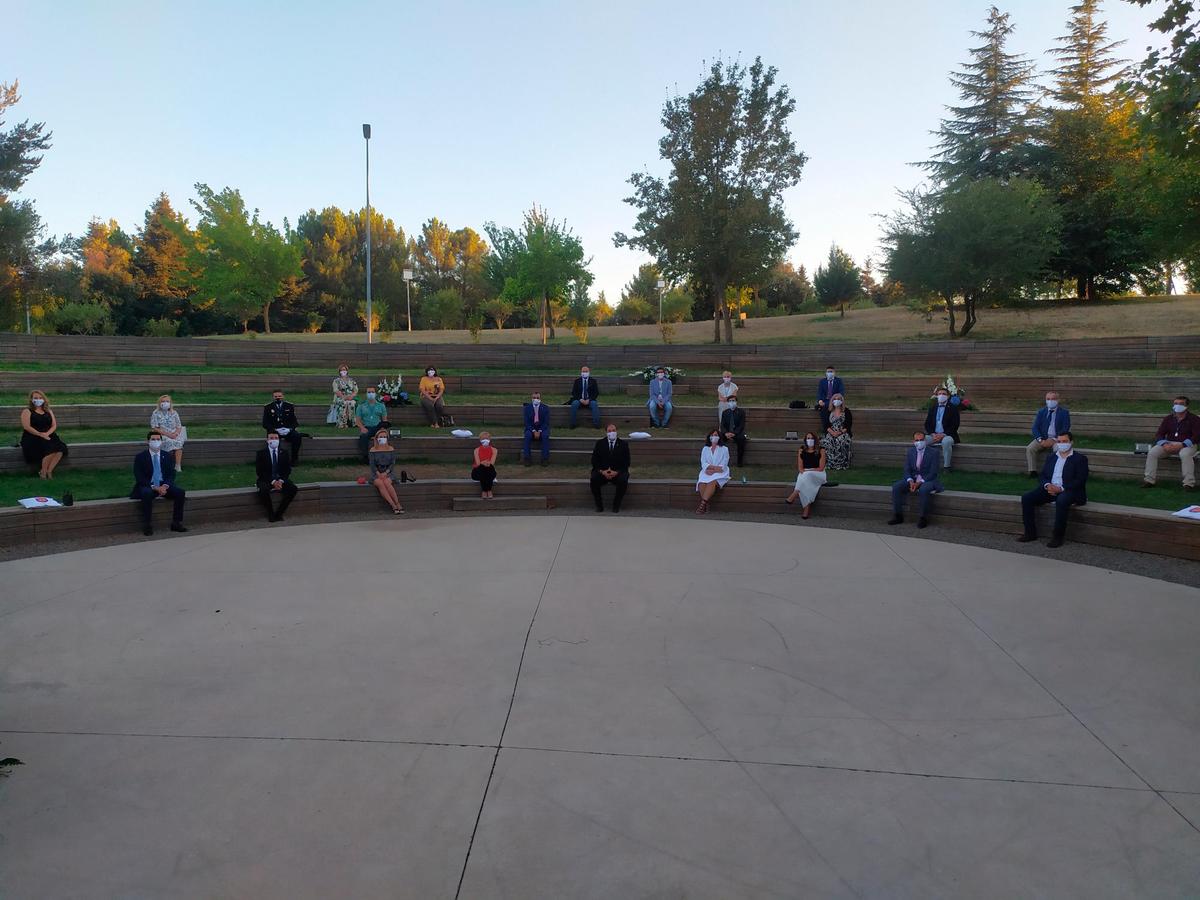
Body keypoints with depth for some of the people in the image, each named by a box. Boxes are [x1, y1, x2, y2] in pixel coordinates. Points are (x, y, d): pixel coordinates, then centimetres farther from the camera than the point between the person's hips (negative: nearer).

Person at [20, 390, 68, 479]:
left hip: (48, 436, 4)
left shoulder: (49, 411, 21)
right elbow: (26, 427, -7)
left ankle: (49, 471, -16)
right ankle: (43, 472, -14)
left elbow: (54, 426, 11)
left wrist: (47, 433, -11)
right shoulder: (27, 411, 7)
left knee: (60, 449, -29)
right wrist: (40, 434, -19)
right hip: (32, 437, -4)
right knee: (51, 449, -33)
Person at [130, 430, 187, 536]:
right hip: (147, 487, -4)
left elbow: (171, 475, 7)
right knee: (147, 493, -38)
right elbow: (139, 477, -8)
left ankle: (176, 523, -16)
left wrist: (165, 486, -15)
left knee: (181, 492, -22)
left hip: (164, 486, 4)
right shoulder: (140, 457, 0)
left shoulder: (167, 457, 11)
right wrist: (154, 487, -21)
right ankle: (147, 526, -29)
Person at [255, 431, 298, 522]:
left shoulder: (285, 453, 10)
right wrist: (273, 482, -18)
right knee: (263, 490, -36)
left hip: (281, 480, 3)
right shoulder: (261, 453, 2)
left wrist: (281, 481, -14)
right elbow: (259, 472, -6)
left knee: (293, 489, -26)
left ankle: (279, 514, -14)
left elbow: (288, 470, 5)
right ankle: (271, 515, -15)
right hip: (266, 480, -3)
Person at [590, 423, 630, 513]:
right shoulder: (600, 443, 6)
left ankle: (616, 505, -10)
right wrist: (602, 471, -15)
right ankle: (599, 504, -10)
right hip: (602, 472, 1)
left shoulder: (623, 444, 4)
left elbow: (626, 463, 0)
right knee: (594, 479, -30)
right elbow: (594, 461, 2)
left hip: (618, 472, -1)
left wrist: (616, 472, -16)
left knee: (623, 481, -32)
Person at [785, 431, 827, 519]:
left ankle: (793, 496, -41)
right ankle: (807, 508, -40)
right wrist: (803, 471, -18)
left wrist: (807, 471, -12)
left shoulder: (820, 450, -1)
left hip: (818, 474, -2)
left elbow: (821, 468, -6)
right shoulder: (801, 451, 7)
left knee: (808, 475, -38)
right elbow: (800, 468, 5)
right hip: (804, 474, 2)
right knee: (805, 486, -35)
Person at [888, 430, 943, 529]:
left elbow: (933, 472, -13)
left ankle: (923, 518, -23)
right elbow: (907, 470, 5)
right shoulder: (910, 452, 8)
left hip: (928, 480, -5)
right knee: (896, 487, -18)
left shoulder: (934, 453, -7)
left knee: (923, 490, -38)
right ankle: (898, 516, -10)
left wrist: (919, 483, -22)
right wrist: (910, 481, -16)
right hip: (913, 479, 5)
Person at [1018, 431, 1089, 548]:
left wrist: (1061, 489, -19)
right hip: (1050, 489, 6)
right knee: (1026, 498, -17)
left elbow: (1080, 480, -7)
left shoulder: (1080, 459, 4)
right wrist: (1047, 485, -9)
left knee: (1061, 501, -40)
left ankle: (1058, 537, -29)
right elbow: (1043, 475, 16)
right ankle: (1031, 533, -10)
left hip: (1069, 490, -6)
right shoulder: (1051, 457, 21)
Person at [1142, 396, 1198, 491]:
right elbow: (1159, 435, 8)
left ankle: (1189, 483, -34)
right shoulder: (1168, 419, 12)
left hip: (1186, 444, -4)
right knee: (1152, 453, -22)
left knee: (1185, 455, -38)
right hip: (1169, 444, 4)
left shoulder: (1194, 419, 0)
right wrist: (1164, 444, -15)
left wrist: (1181, 445, -23)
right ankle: (1149, 480, -20)